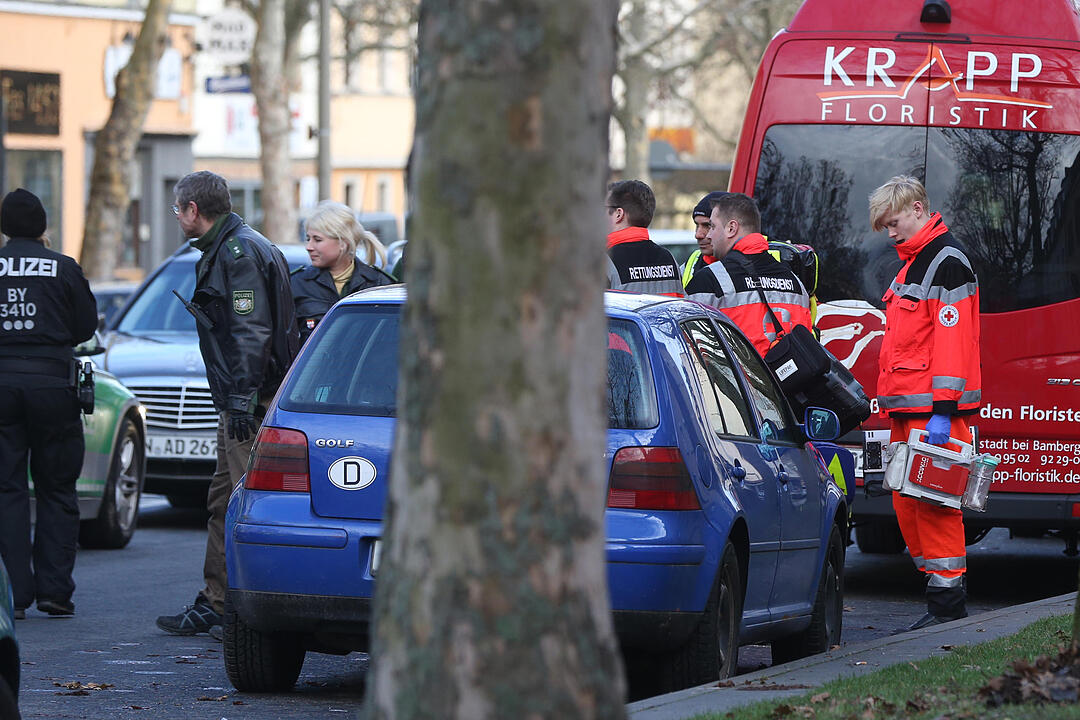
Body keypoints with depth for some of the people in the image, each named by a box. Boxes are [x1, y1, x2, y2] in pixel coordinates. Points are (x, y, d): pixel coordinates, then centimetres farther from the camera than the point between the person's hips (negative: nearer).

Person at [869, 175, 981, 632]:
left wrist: (942, 410, -23)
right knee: (906, 502, 9)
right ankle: (941, 591, 14)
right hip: (906, 408, 10)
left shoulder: (947, 262, -11)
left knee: (933, 501, -10)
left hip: (933, 408, -10)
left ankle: (947, 602, -8)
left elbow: (951, 340, -18)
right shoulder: (911, 264, 20)